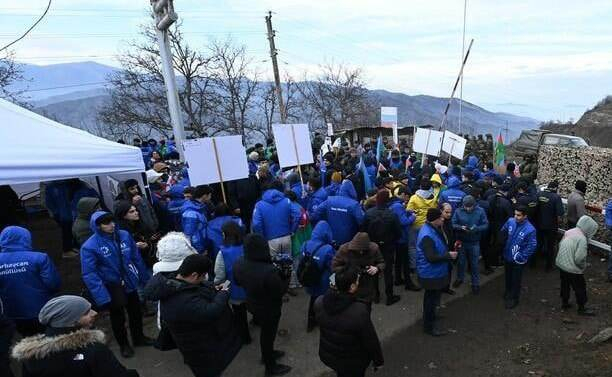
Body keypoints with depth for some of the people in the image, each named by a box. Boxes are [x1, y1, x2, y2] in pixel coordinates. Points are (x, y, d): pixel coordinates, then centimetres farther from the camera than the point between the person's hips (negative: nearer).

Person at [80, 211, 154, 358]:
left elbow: (137, 258, -2)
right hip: (111, 286, -4)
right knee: (118, 316, 17)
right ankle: (124, 345, 42)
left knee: (136, 312, 22)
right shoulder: (89, 246, -22)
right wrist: (102, 297, -29)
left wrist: (145, 278, 4)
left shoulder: (124, 235, -12)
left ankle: (139, 337, 48)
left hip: (129, 282, 4)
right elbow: (89, 274, -23)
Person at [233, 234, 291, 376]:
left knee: (265, 331, 31)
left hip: (252, 304, 6)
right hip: (269, 309, -6)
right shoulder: (269, 271, -41)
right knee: (268, 334, 18)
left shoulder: (239, 264, -19)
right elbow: (280, 291, -25)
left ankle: (267, 354, 57)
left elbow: (238, 282, 1)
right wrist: (286, 276, -10)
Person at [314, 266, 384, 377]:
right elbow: (371, 341, -21)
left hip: (326, 355, 4)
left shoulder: (319, 302, -20)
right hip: (352, 362, -4)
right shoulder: (360, 311, -35)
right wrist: (378, 360, -3)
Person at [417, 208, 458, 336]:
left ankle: (429, 317, 48)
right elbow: (431, 257, -33)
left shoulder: (434, 229, 0)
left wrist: (449, 249, 2)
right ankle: (429, 326, 21)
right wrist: (449, 255, -23)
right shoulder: (427, 235, -32)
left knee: (432, 297, 28)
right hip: (431, 273, -10)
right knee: (431, 298, 5)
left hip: (434, 272, 10)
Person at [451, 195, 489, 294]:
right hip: (461, 241, 1)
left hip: (474, 242, -1)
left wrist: (477, 228, -26)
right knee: (461, 261, 19)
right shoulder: (458, 211, -10)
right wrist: (461, 227, -26)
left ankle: (475, 283, 28)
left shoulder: (480, 211, -11)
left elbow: (486, 225, -8)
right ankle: (460, 278, 41)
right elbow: (453, 224, -7)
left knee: (474, 264, 11)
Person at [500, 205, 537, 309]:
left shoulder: (530, 229, -26)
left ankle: (514, 298, 32)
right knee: (508, 276, 26)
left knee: (516, 280, 13)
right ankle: (508, 292, 49)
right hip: (507, 256, 5)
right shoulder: (510, 221, -12)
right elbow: (503, 231, 9)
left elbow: (532, 246, -19)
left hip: (518, 260, -5)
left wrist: (522, 256, -16)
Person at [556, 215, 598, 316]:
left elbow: (560, 245, 7)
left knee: (565, 284, 24)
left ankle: (565, 303, 41)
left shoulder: (568, 232, -3)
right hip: (573, 269, -7)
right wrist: (584, 266, -4)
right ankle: (582, 308, 30)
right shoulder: (582, 239, -25)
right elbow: (579, 259, -25)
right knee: (580, 288, 14)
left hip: (561, 264, 7)